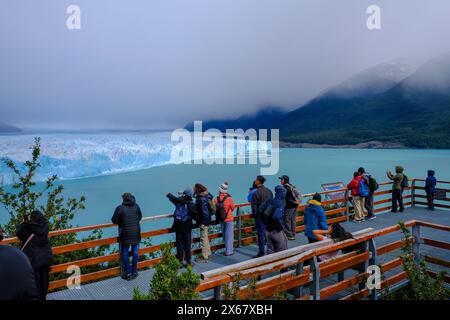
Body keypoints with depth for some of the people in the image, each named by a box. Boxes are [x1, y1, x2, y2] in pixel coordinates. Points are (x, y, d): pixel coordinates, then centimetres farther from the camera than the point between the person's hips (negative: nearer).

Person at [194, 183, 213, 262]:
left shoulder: (202, 199, -23)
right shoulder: (206, 196, 6)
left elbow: (205, 212, -26)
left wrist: (202, 223, -22)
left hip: (204, 222, -10)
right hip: (207, 221, 10)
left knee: (203, 239, 0)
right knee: (205, 238, 21)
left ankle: (204, 257, 9)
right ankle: (208, 253, 34)